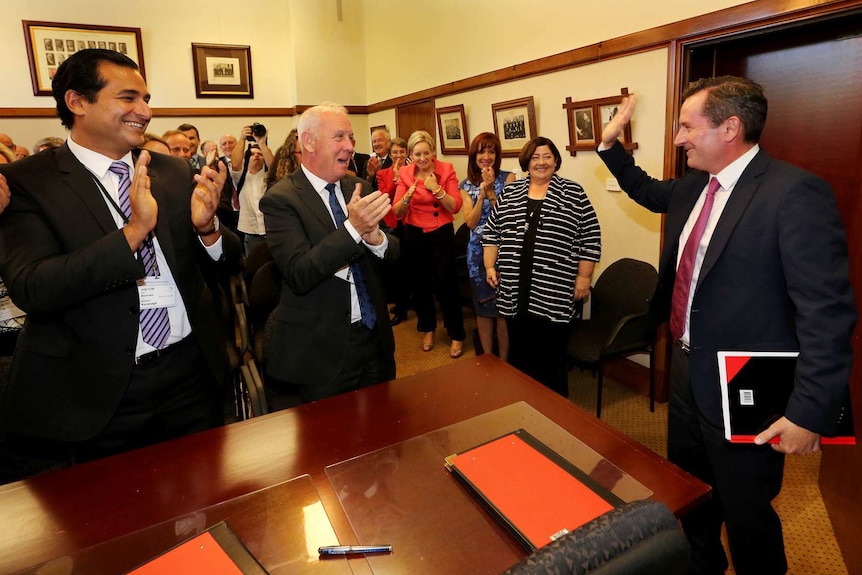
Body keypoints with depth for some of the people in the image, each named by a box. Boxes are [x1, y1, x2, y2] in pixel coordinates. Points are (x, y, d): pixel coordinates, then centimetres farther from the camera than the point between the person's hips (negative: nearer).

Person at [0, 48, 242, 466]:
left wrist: (206, 227, -18)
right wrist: (133, 231, -29)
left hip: (192, 374, 4)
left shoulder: (175, 173, 3)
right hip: (98, 392, -3)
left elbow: (223, 267, 4)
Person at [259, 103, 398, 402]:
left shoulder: (360, 188, 6)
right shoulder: (281, 199, -11)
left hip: (376, 337, 6)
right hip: (321, 351, -5)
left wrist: (375, 237, -20)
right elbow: (298, 275, -21)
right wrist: (352, 228, -31)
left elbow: (393, 254, 3)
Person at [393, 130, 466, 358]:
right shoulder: (405, 173, -3)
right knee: (419, 283, 12)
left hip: (441, 233, -2)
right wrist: (408, 196, -24)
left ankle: (456, 335, 12)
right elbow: (397, 212, -6)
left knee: (445, 283, -6)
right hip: (414, 235, 3)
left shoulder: (446, 170, -7)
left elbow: (456, 207, -13)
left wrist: (437, 189, -24)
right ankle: (427, 328, 34)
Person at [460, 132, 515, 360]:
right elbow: (470, 222, -6)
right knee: (483, 306, 12)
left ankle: (503, 362, 19)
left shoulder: (508, 178, -3)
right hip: (478, 252, 3)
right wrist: (481, 193, -16)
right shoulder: (467, 184, 5)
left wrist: (490, 191, -19)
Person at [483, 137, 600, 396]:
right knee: (518, 352, 14)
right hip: (515, 291, 3)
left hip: (553, 293, -3)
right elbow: (492, 232, 13)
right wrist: (490, 266, 7)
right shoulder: (509, 193, 9)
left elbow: (590, 238, -1)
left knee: (552, 355, 6)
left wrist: (583, 277, -4)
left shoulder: (573, 194, 0)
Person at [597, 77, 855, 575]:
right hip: (688, 373, 8)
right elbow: (648, 191, 27)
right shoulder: (692, 188, 4)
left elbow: (828, 311, -22)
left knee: (746, 515, 14)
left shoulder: (795, 192, -20)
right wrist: (612, 142, 19)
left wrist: (811, 412, -23)